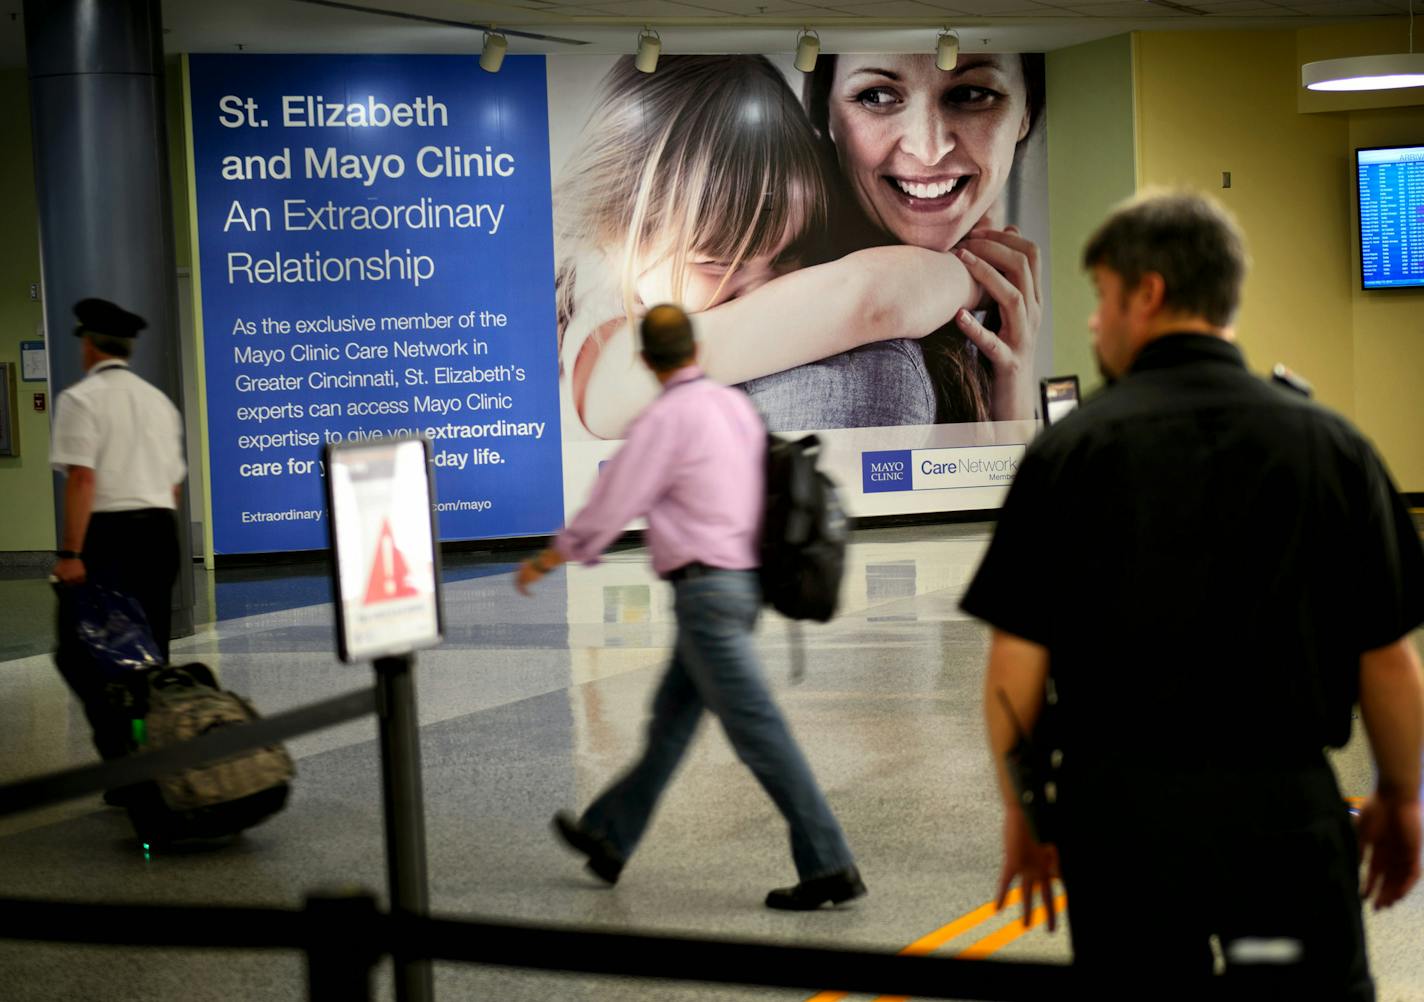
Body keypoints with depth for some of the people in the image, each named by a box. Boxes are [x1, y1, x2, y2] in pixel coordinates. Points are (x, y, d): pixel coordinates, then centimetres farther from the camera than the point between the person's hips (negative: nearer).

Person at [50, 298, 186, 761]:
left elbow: (81, 479, -15)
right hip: (160, 532, 7)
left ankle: (124, 753, -17)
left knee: (79, 653, -4)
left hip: (107, 533, -7)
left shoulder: (82, 398, -6)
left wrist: (70, 553, -16)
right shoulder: (159, 400, 16)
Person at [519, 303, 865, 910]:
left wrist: (543, 563, 2)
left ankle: (829, 866, -8)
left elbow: (609, 509, -11)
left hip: (705, 586, -9)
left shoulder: (664, 420, -13)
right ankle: (608, 837, 31)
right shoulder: (736, 405, 9)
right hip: (744, 579, 9)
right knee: (670, 719, 18)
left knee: (756, 729, -8)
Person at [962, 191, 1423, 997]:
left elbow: (1017, 666, -3)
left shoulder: (1070, 449, -2)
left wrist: (1023, 810, 11)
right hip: (1282, 807, 0)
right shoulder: (1329, 445, -1)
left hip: (1114, 804, 1)